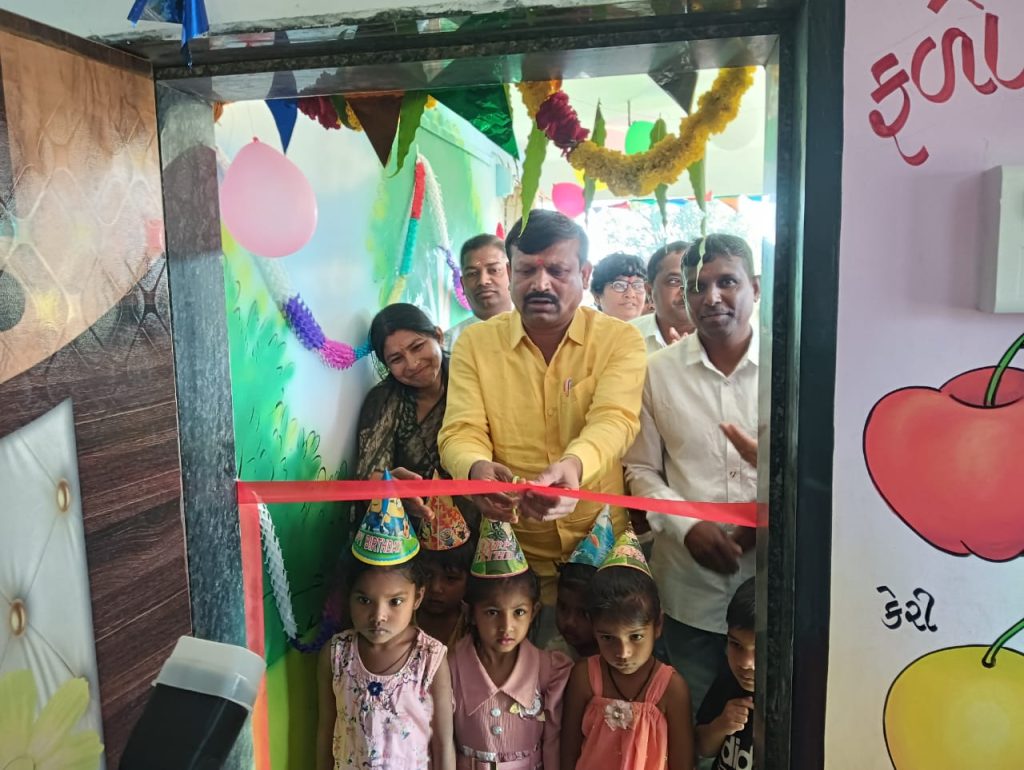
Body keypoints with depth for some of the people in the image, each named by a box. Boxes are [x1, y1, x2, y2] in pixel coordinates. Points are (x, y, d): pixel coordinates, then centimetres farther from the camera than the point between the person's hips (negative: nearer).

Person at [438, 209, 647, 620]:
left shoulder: (621, 339, -4)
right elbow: (461, 432, -8)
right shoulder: (474, 342, 0)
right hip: (510, 552, 1)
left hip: (602, 547, 0)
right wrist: (479, 469, -32)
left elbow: (614, 420, -19)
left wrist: (573, 465, -41)